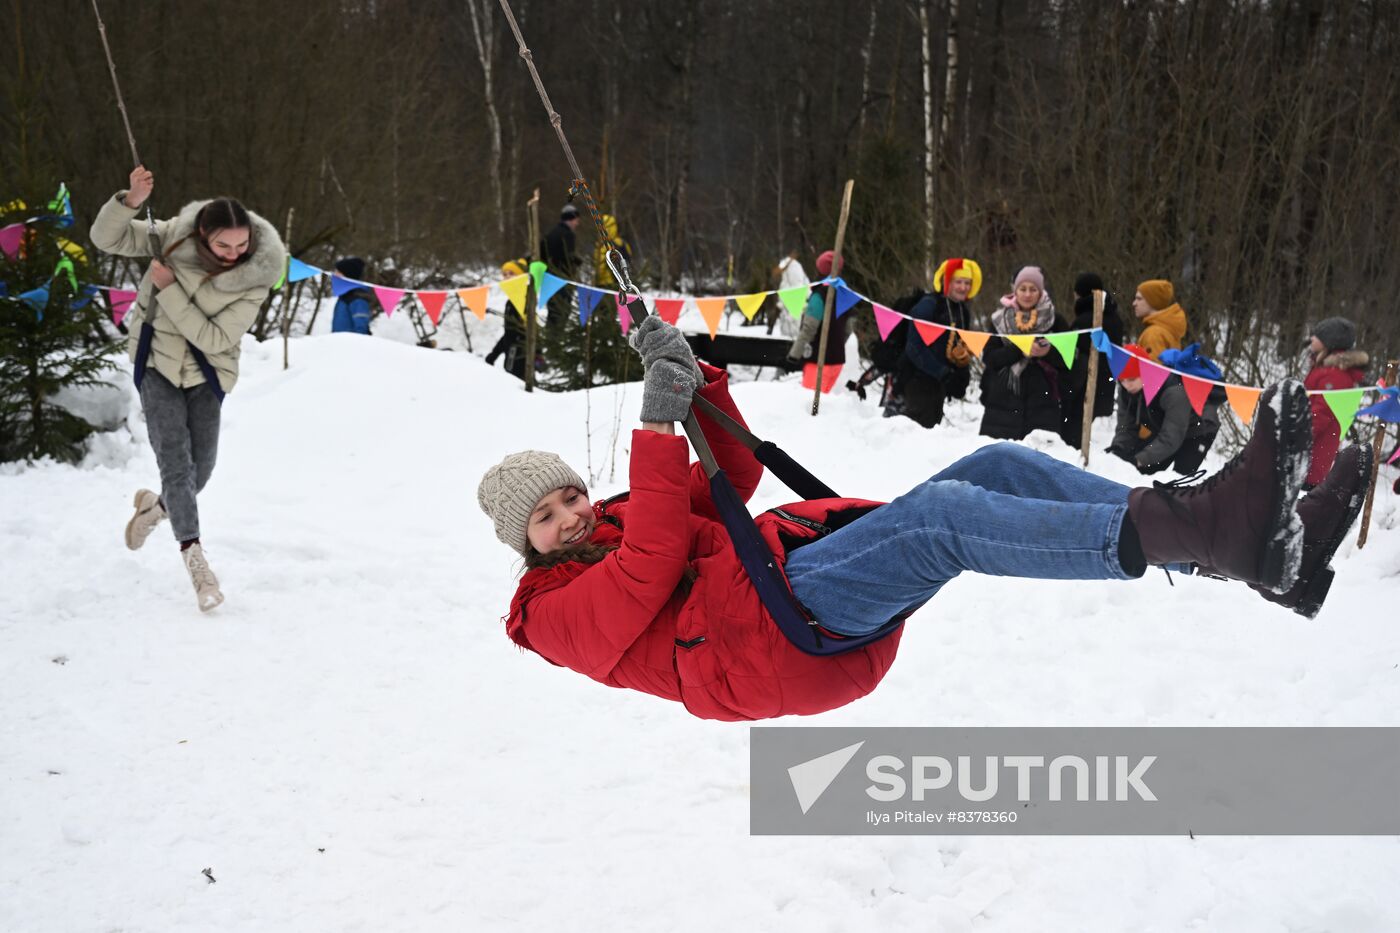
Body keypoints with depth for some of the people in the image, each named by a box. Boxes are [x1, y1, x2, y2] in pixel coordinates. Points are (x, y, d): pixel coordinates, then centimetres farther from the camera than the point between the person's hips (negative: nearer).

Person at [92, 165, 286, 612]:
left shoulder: (257, 276, -21)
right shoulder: (174, 237, -16)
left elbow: (214, 339, -23)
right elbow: (107, 238, -11)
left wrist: (170, 289, -28)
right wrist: (132, 200, -30)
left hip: (206, 373, 1)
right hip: (158, 362, 0)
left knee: (201, 465, 7)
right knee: (176, 461, -10)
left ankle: (155, 506, 41)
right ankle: (194, 556, -1)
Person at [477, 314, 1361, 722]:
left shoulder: (619, 514, 32)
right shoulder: (557, 613, 9)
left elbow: (733, 472, 25)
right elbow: (650, 573, -11)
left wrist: (691, 380, 11)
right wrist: (658, 428, -14)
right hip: (775, 630, -8)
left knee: (996, 466, -11)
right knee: (942, 516, -32)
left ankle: (1240, 538, -22)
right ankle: (1209, 528, -44)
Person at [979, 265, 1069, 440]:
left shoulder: (1054, 321, 6)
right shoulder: (1000, 318, 8)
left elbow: (1067, 360, 5)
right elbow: (989, 357, -1)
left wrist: (1049, 352, -15)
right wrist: (1020, 350, -16)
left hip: (1041, 402, -1)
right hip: (1002, 400, 1)